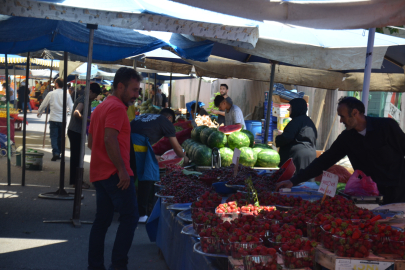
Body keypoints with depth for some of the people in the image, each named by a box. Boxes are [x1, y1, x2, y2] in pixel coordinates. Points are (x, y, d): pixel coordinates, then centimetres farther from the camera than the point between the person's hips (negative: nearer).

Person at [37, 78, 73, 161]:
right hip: (63, 120, 2)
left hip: (53, 119, -2)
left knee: (53, 136, 1)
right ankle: (58, 154, 19)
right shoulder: (67, 95, -1)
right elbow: (71, 107, -5)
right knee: (60, 137, 14)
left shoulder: (51, 94, -3)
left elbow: (43, 105, 7)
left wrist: (39, 112, 25)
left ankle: (55, 153, -17)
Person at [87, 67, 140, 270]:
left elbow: (91, 142, 23)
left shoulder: (100, 108, 20)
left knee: (102, 221, 11)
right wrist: (122, 169, -21)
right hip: (115, 174, -9)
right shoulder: (117, 107, -11)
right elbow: (110, 140, -22)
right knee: (130, 217, -4)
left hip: (99, 173, 10)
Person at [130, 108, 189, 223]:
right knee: (148, 176, 3)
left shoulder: (145, 116, 35)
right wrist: (184, 157, 42)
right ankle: (142, 213, 3)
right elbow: (177, 147, 22)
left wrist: (153, 157, 56)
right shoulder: (166, 122, 17)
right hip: (139, 142, -7)